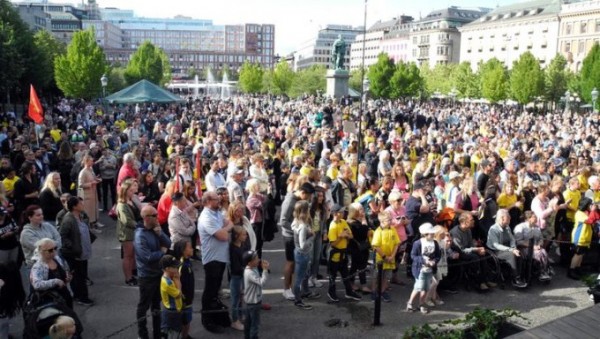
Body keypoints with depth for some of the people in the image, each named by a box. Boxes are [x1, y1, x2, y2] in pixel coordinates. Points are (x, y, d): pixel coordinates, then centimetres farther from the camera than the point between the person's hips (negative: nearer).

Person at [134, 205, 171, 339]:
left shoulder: (156, 229, 0)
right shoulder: (140, 235, -23)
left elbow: (168, 244, -3)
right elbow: (148, 257, -30)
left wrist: (160, 233, -18)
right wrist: (162, 252, -14)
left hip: (159, 273, 7)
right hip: (147, 276, -7)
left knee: (156, 302, 20)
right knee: (144, 305, 10)